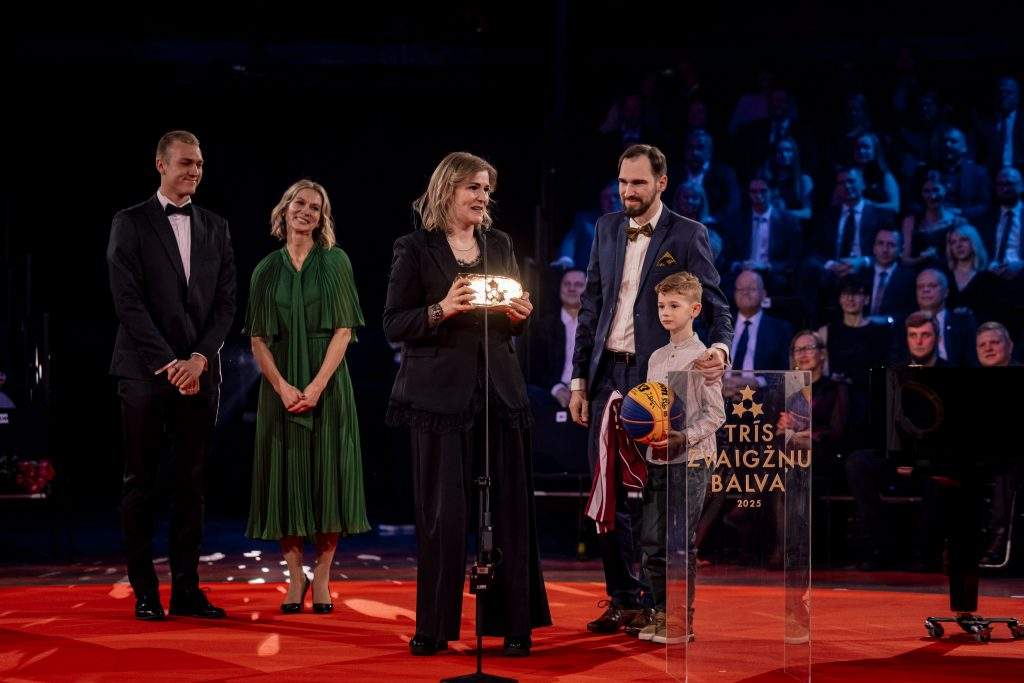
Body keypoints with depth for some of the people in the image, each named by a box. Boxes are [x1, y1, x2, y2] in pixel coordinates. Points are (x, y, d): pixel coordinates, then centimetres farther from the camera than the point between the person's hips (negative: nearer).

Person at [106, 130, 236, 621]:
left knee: (191, 484, 4)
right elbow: (128, 302, -8)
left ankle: (187, 589, 8)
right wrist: (169, 365, -13)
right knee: (142, 484, 1)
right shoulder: (131, 223, 0)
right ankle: (145, 593, 4)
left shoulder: (215, 227, 13)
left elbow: (226, 303, 8)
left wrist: (200, 358, -8)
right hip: (145, 373, -4)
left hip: (198, 372, 4)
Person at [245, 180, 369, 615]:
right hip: (281, 386, 2)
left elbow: (344, 330, -4)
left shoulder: (336, 262, 3)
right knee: (287, 477, 0)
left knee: (327, 477, -3)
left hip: (327, 384, -2)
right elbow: (258, 339, 4)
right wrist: (283, 387, -11)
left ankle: (322, 579, 3)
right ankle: (295, 577, 7)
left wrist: (317, 386, -14)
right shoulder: (267, 270, 8)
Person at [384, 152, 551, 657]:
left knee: (509, 505, 1)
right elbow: (394, 325, -4)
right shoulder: (415, 248, 0)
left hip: (499, 389, 4)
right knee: (442, 511, -2)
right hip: (440, 392, -4)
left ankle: (513, 623, 6)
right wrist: (441, 310, -19)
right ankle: (433, 627, 7)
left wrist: (520, 315, -3)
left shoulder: (499, 245, 13)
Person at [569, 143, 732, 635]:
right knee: (609, 492, 6)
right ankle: (623, 598, 15)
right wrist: (579, 379, 10)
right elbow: (590, 307, 13)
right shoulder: (606, 229, 11)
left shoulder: (688, 235, -3)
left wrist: (720, 348, -27)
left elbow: (716, 304, -5)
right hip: (608, 374, 5)